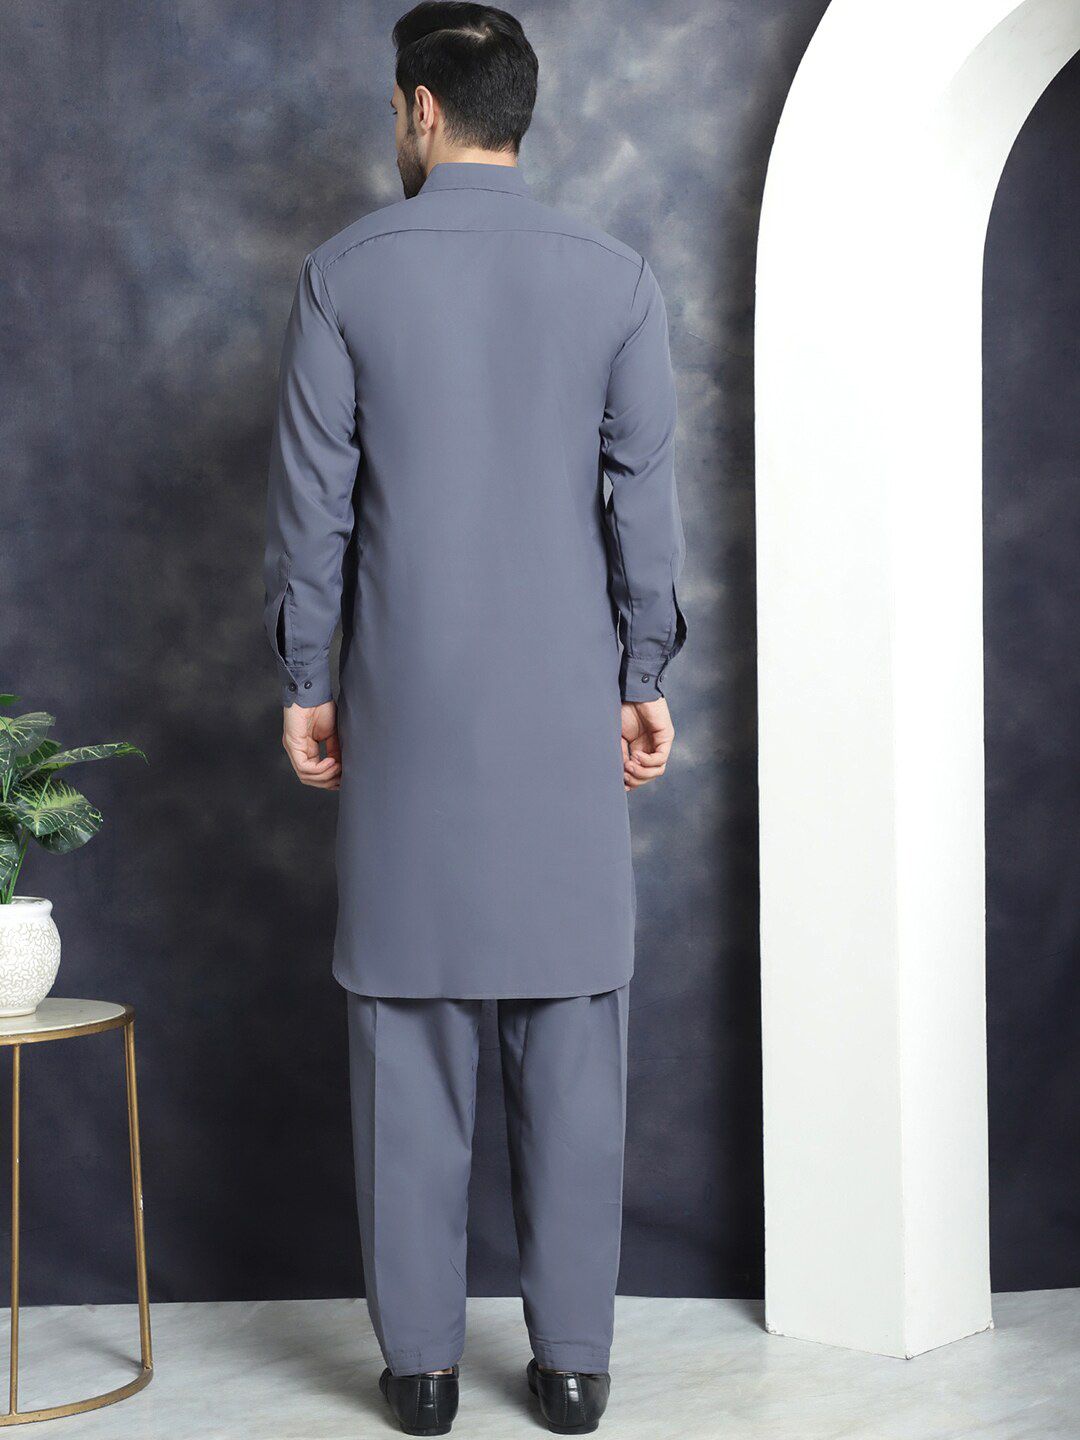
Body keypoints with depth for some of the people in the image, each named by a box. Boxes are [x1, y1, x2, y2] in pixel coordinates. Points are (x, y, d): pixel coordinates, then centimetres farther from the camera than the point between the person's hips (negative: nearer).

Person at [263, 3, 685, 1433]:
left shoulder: (346, 272, -1)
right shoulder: (617, 275, 1)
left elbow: (312, 497, -1)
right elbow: (645, 496, 1)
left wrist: (305, 681, 7)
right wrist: (647, 679, 9)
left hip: (407, 709, 0)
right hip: (567, 712, 1)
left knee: (410, 1039, 7)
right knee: (572, 1037, 7)